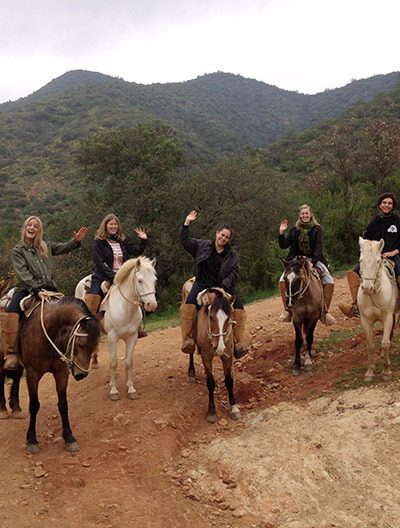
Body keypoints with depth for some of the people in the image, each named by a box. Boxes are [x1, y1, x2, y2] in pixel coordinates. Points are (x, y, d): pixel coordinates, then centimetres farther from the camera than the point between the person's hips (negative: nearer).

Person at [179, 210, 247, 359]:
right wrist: (187, 223, -6)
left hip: (223, 286, 1)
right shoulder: (202, 246, 7)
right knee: (189, 305, -29)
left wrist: (225, 285, -17)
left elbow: (234, 273, 0)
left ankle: (238, 344, -13)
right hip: (203, 284, -1)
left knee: (239, 308, -18)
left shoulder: (232, 255, 8)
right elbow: (185, 241, 5)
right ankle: (187, 340, -28)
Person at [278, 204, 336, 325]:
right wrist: (281, 233, -11)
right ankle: (288, 311, -10)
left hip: (314, 260, -1)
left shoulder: (317, 229, 3)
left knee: (330, 282, -21)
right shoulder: (294, 230, 8)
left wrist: (313, 261, -24)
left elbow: (318, 247, -8)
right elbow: (283, 246, 5)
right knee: (282, 281, -22)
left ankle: (325, 311, -8)